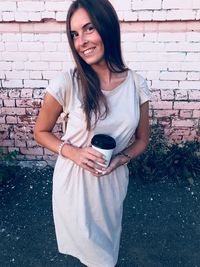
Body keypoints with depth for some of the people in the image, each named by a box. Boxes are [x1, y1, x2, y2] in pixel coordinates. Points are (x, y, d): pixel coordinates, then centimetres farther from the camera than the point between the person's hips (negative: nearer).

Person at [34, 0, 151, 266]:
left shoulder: (136, 84, -11)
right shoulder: (66, 84, -20)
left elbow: (141, 140, 1)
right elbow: (41, 132, -6)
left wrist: (121, 158, -18)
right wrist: (72, 152, -22)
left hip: (113, 180, 3)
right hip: (74, 179, -2)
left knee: (107, 239, 30)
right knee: (84, 241, 23)